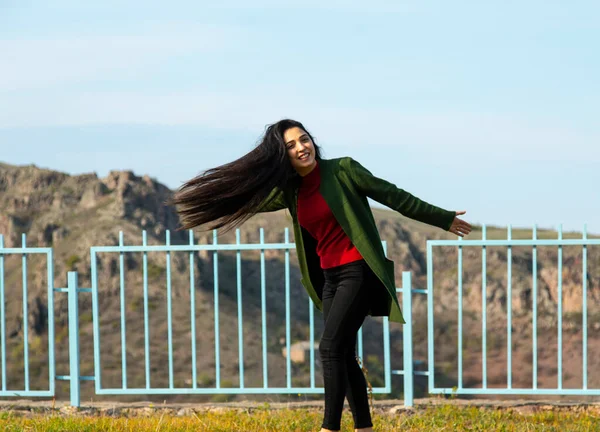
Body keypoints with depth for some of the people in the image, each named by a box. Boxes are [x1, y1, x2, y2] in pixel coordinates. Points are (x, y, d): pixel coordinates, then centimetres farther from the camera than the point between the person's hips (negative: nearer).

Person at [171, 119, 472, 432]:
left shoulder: (342, 170, -9)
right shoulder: (290, 190, 6)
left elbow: (393, 196, -3)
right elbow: (251, 201, 19)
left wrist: (442, 219, 4)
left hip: (358, 272, -7)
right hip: (329, 277, 7)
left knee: (330, 348, -15)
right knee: (343, 356, 6)